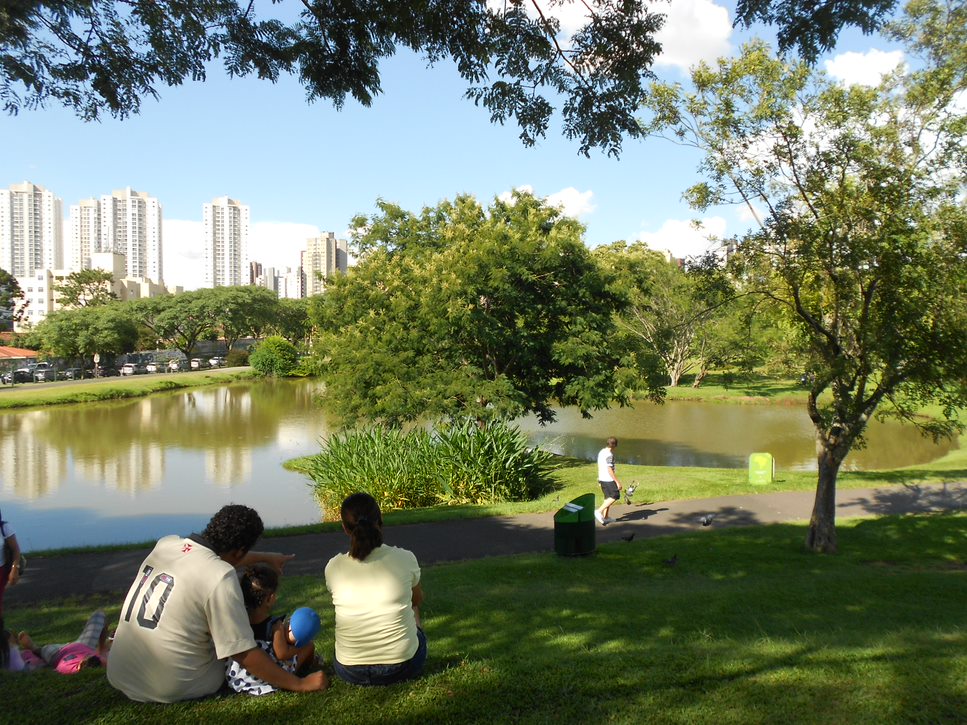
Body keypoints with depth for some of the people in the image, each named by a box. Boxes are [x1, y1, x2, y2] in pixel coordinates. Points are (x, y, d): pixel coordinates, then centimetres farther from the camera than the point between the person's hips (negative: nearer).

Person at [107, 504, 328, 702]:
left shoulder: (166, 544, 0)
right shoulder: (220, 577, -21)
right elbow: (244, 655, -18)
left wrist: (266, 557, 35)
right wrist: (300, 684, -8)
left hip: (119, 677, 6)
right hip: (170, 690, -5)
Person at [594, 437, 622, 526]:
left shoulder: (601, 452, 9)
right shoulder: (609, 455, -20)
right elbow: (610, 470, -23)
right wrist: (617, 482, -19)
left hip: (602, 478, 9)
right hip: (609, 479, -9)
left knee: (608, 497, 16)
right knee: (615, 496, -1)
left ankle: (605, 517, 18)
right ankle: (599, 511, -7)